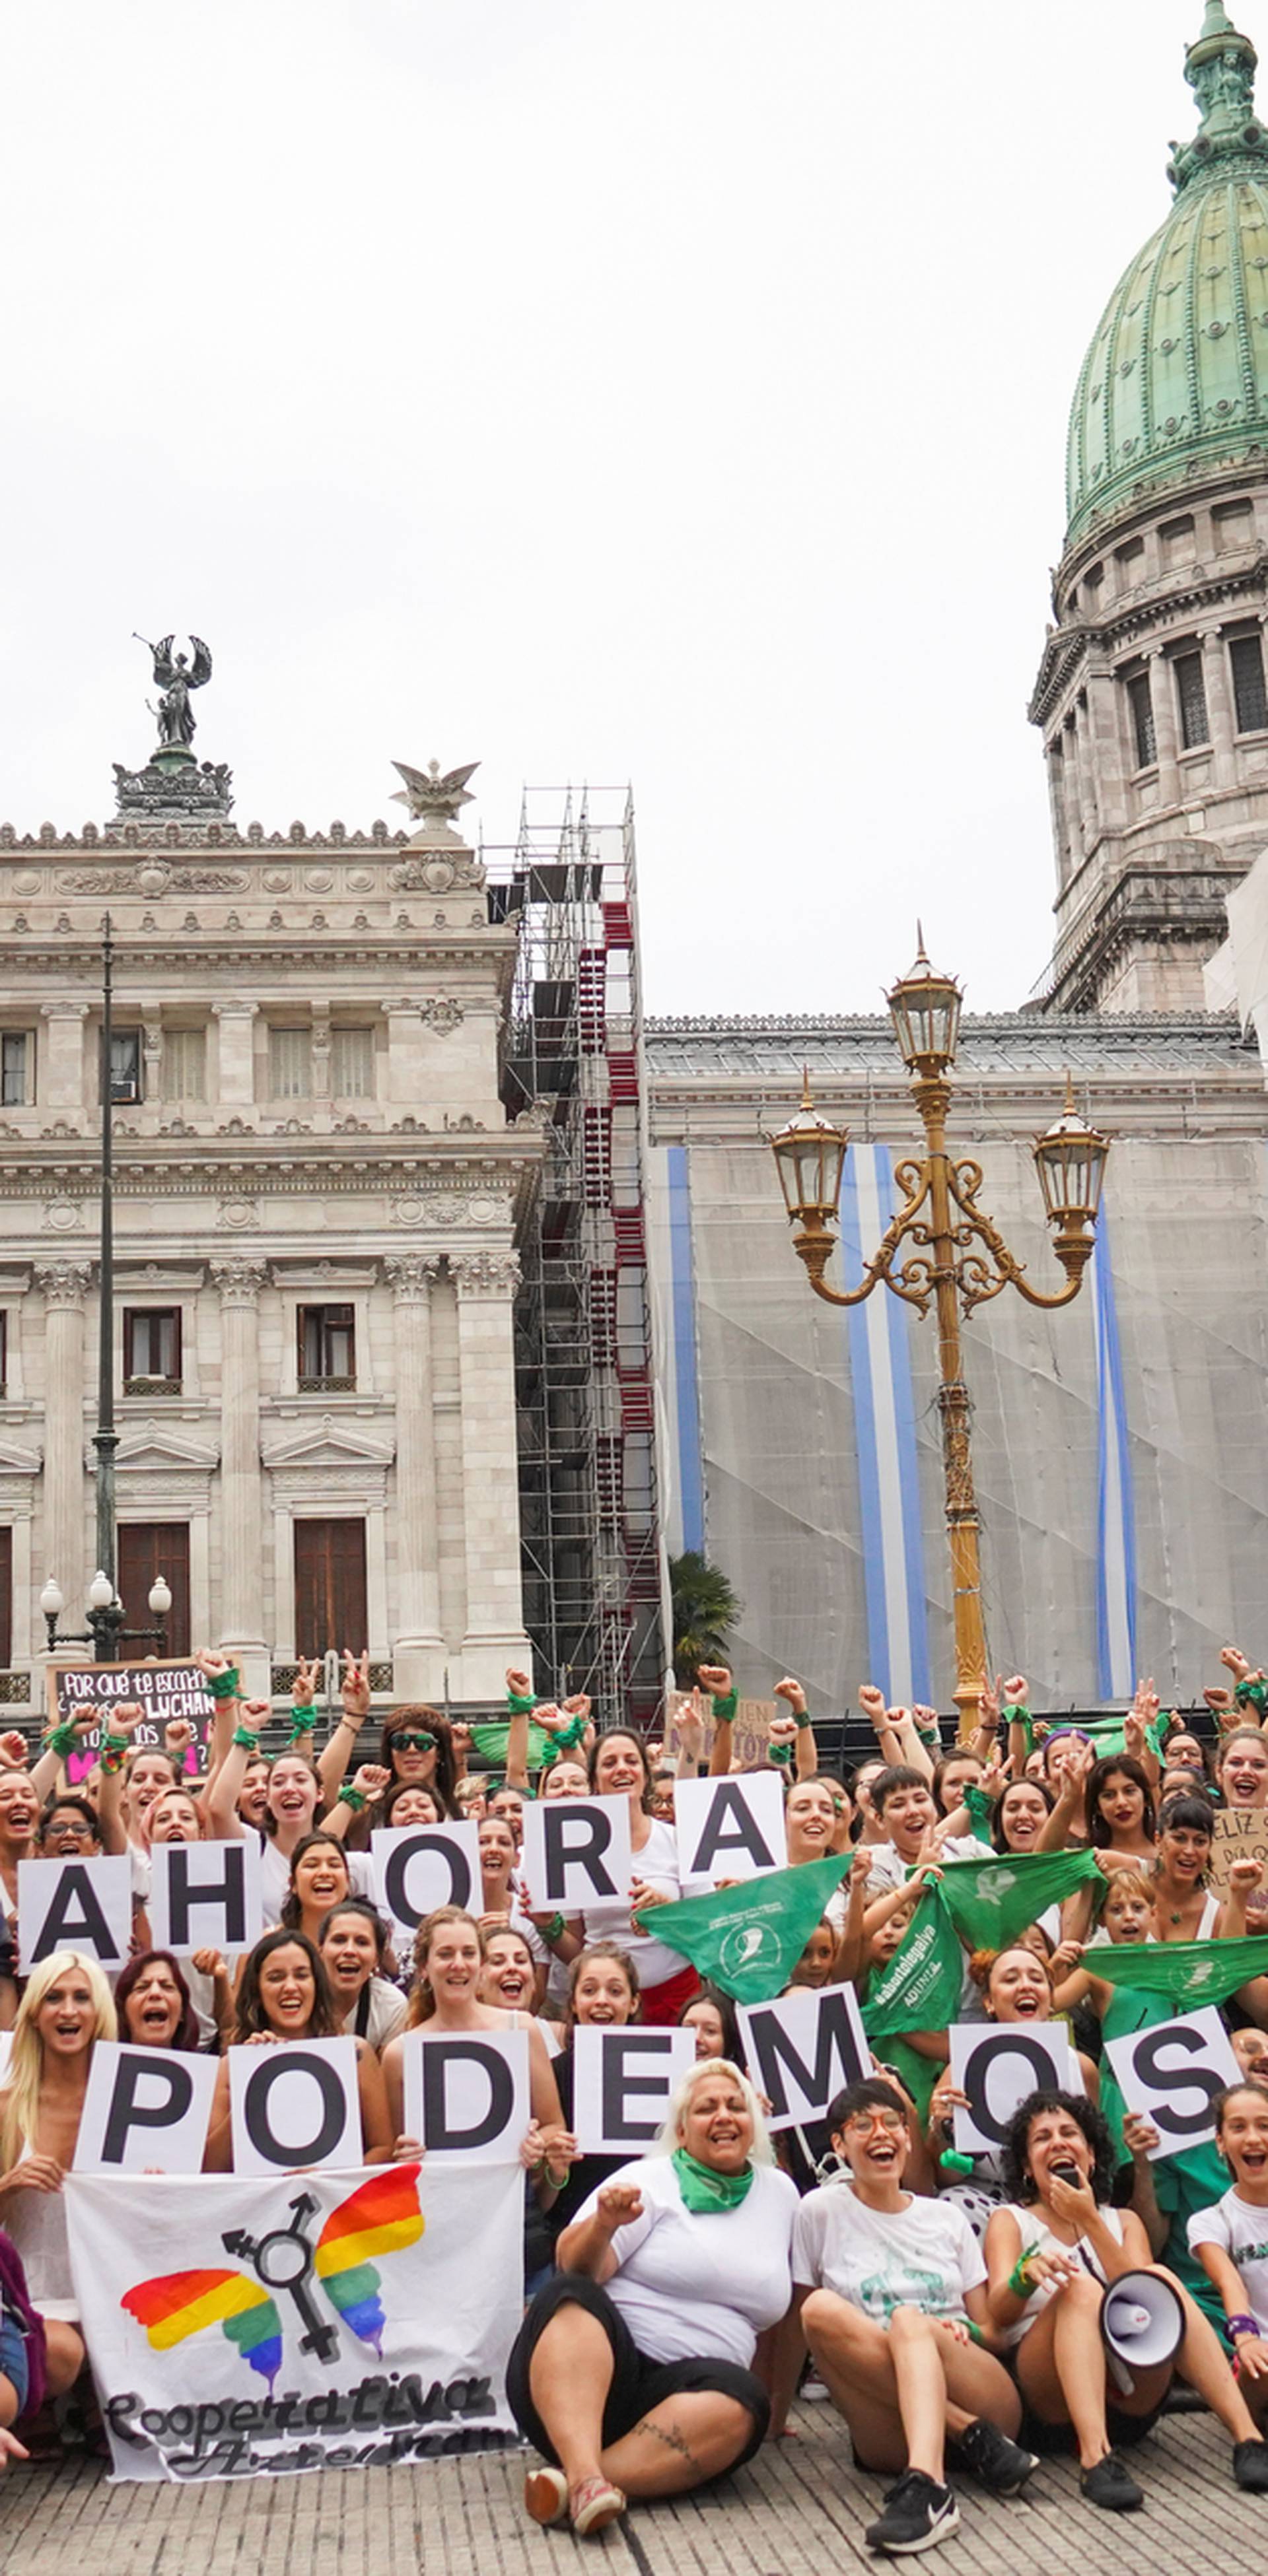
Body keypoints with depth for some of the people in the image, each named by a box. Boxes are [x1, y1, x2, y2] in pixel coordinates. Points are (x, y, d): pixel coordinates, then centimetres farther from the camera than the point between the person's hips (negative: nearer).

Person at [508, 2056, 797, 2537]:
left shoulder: (780, 2193, 18)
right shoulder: (650, 2181, 5)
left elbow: (781, 2306, 28)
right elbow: (575, 2267, -8)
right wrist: (603, 2224, -29)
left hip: (685, 2391, 3)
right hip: (585, 2372, -3)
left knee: (742, 2402, -32)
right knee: (572, 2298, -33)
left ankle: (567, 2482, -40)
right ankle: (584, 2474, -51)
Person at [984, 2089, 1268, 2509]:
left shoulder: (1123, 2221, 20)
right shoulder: (1010, 2221, 11)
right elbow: (999, 2313, -8)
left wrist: (1090, 2222, -9)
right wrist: (1028, 2273, -31)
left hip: (1128, 2403, 3)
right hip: (1049, 2406, -2)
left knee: (1161, 2278, -20)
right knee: (1081, 2287, -29)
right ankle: (1095, 2458, -47)